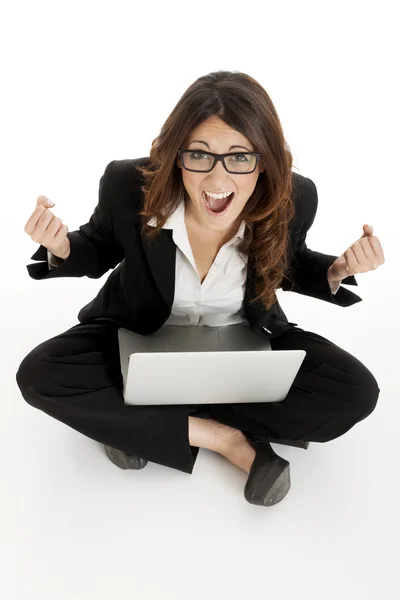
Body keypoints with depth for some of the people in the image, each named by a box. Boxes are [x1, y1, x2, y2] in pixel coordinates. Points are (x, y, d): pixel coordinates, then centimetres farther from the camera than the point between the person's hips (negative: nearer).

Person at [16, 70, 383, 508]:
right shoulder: (129, 186, -25)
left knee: (355, 392, -21)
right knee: (39, 375, -24)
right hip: (140, 338, 0)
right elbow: (100, 251, -3)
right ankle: (225, 438, -18)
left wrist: (337, 271, -19)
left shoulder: (293, 200, -22)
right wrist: (62, 248, -25)